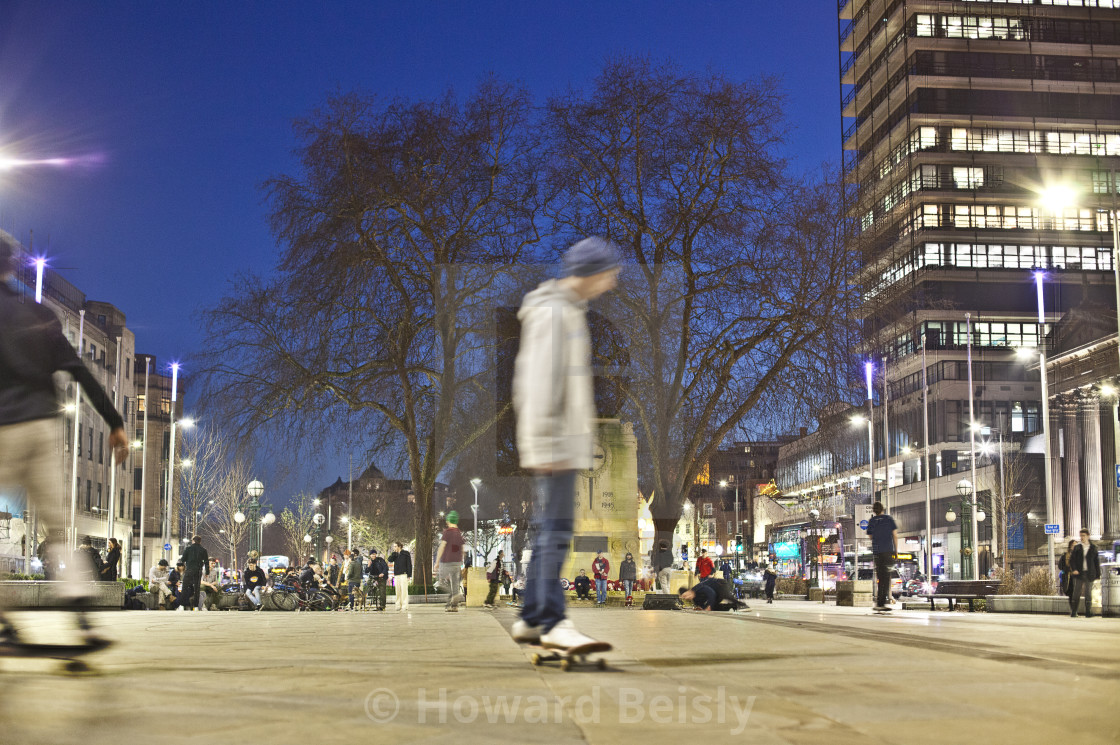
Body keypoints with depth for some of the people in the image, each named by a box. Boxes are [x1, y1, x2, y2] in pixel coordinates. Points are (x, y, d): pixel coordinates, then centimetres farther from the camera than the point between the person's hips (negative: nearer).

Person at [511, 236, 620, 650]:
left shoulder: (569, 310, 19)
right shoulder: (552, 313, -12)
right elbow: (541, 383, -19)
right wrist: (544, 445, -22)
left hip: (565, 442, 10)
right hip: (555, 444, -10)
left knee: (550, 530, 11)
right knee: (555, 529, -12)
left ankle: (531, 618, 15)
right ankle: (553, 621, -12)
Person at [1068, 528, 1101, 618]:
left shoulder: (1093, 548, 6)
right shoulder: (1077, 548, 7)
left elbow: (1097, 562, 7)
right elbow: (1072, 559, 2)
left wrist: (1098, 575, 3)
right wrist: (1073, 569, -14)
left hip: (1089, 574, 0)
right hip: (1079, 573, 0)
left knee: (1088, 593, 1)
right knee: (1076, 593, 0)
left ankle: (1088, 613, 6)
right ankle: (1073, 612, 4)